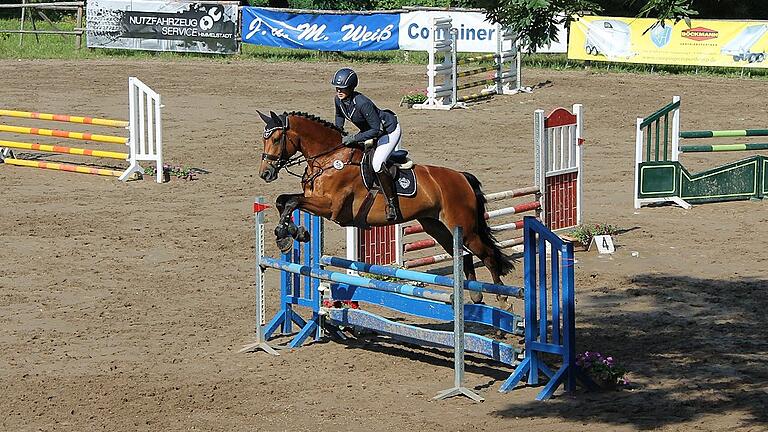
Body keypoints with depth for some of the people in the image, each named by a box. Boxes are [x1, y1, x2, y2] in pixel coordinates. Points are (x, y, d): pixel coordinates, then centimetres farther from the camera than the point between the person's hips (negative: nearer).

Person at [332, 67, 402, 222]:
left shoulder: (362, 103, -36)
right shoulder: (338, 100, -11)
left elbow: (376, 130, -32)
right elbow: (339, 115, 15)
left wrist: (354, 138, -34)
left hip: (389, 130, -10)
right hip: (370, 130, 10)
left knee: (377, 163, -27)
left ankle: (392, 204, -19)